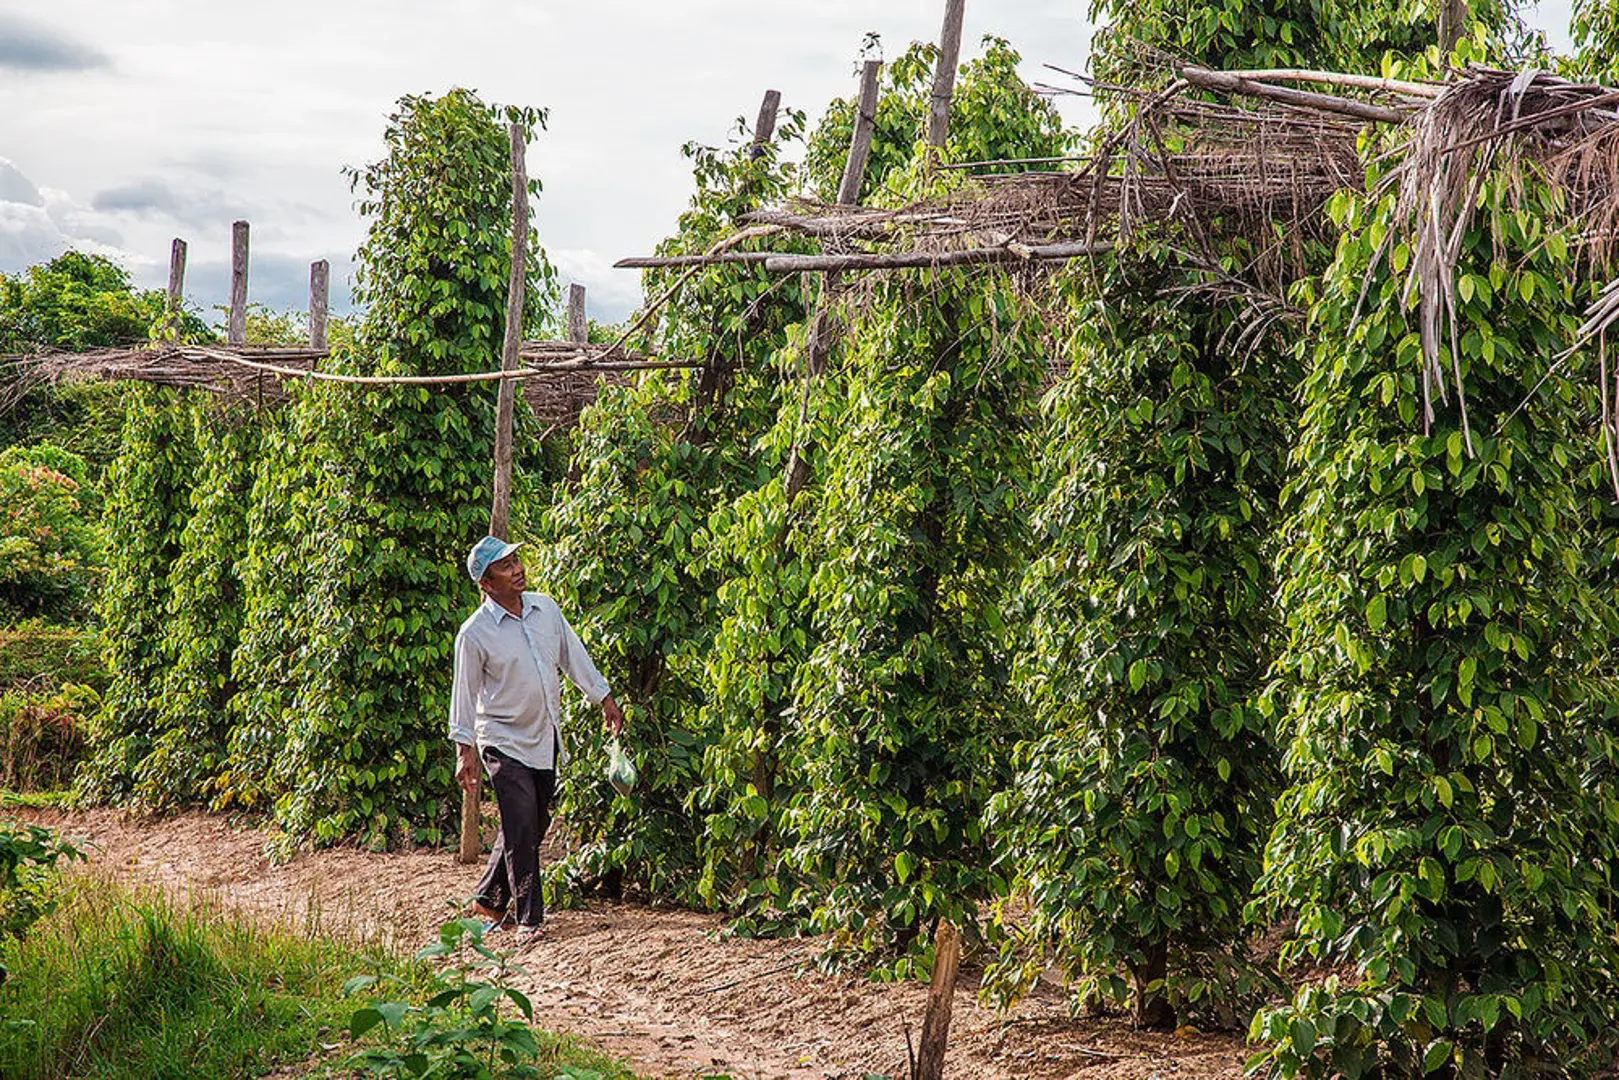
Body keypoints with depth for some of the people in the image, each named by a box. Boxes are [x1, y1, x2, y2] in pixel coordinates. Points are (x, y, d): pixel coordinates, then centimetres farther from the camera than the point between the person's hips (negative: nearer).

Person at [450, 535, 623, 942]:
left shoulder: (545, 607, 3)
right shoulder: (474, 633, -13)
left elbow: (574, 656, 13)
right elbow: (465, 693, -8)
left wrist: (604, 699, 14)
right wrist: (464, 751, -10)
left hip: (545, 737, 6)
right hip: (504, 741, -6)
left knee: (536, 822, 10)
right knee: (522, 827, -10)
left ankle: (489, 898, 26)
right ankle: (528, 918, -2)